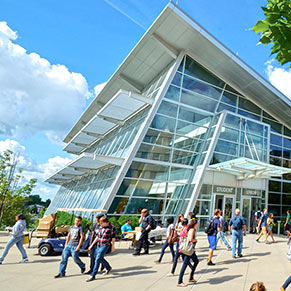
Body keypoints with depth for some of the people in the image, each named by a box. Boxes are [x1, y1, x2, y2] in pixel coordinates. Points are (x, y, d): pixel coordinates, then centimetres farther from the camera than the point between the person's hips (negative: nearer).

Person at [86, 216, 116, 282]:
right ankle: (108, 268, 40)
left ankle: (93, 275, -7)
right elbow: (97, 236, 13)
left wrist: (113, 246, 0)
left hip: (105, 245, -7)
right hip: (99, 245, 7)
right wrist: (92, 244, 12)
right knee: (100, 258, 16)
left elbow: (113, 237, -1)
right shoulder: (101, 227, 8)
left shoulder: (112, 227, -7)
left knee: (98, 259, -13)